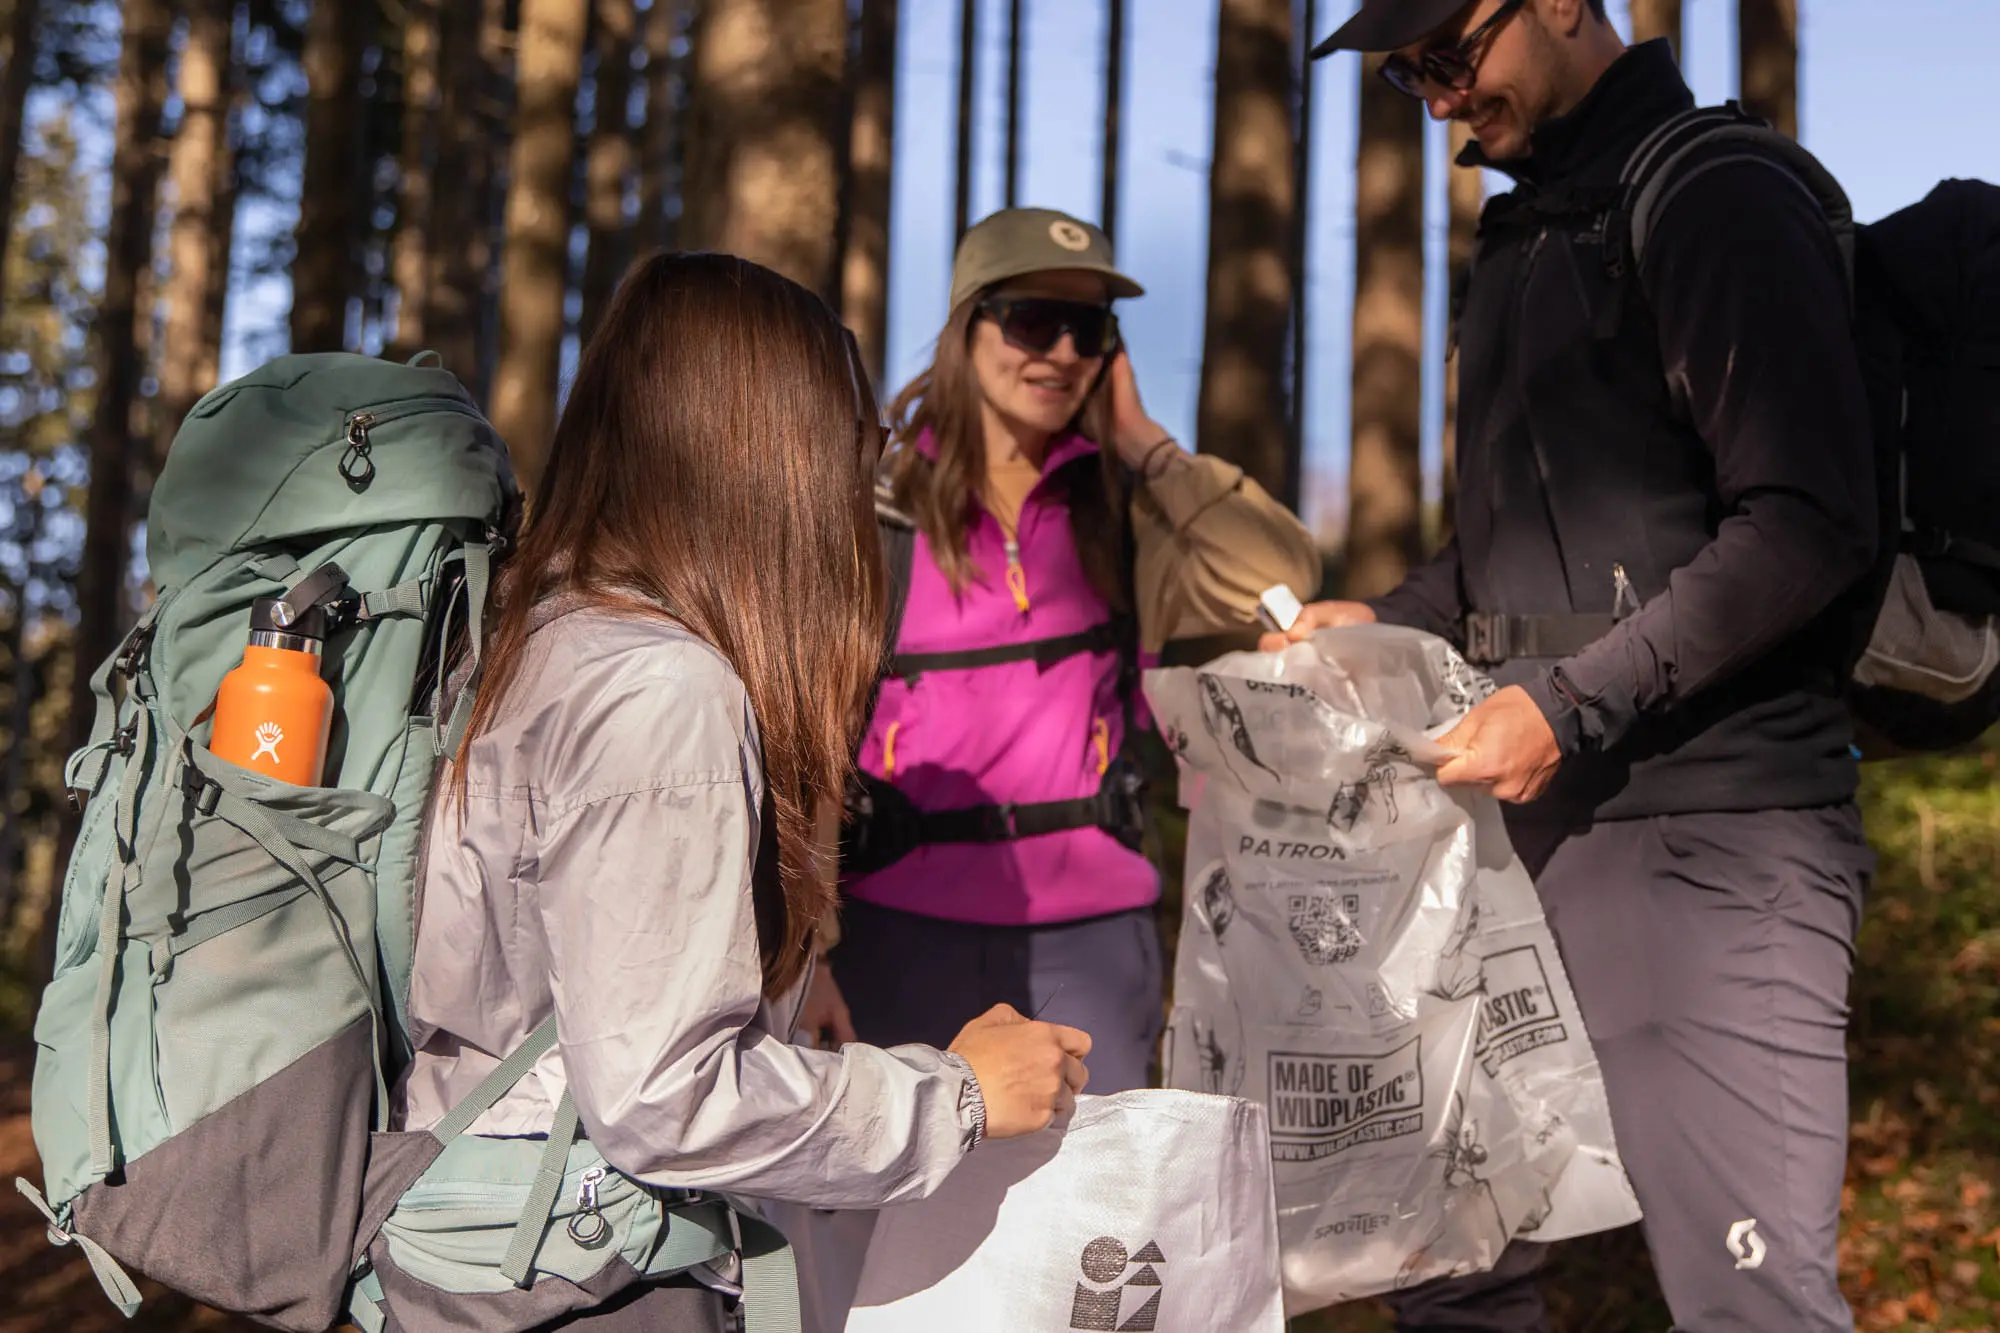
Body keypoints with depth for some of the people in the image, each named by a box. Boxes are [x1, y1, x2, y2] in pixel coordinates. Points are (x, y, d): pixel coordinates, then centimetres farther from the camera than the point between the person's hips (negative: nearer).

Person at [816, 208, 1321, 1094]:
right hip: (909, 922, -2)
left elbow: (1280, 579, -10)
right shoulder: (878, 502, 0)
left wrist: (1142, 444, -4)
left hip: (1090, 928, 2)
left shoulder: (1119, 509, 7)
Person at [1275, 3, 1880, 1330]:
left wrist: (1573, 702, -19)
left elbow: (1809, 527, -17)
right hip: (1535, 821, 9)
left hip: (1706, 833, -8)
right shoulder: (1525, 238, 19)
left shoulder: (1720, 205, -7)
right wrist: (1393, 623, 11)